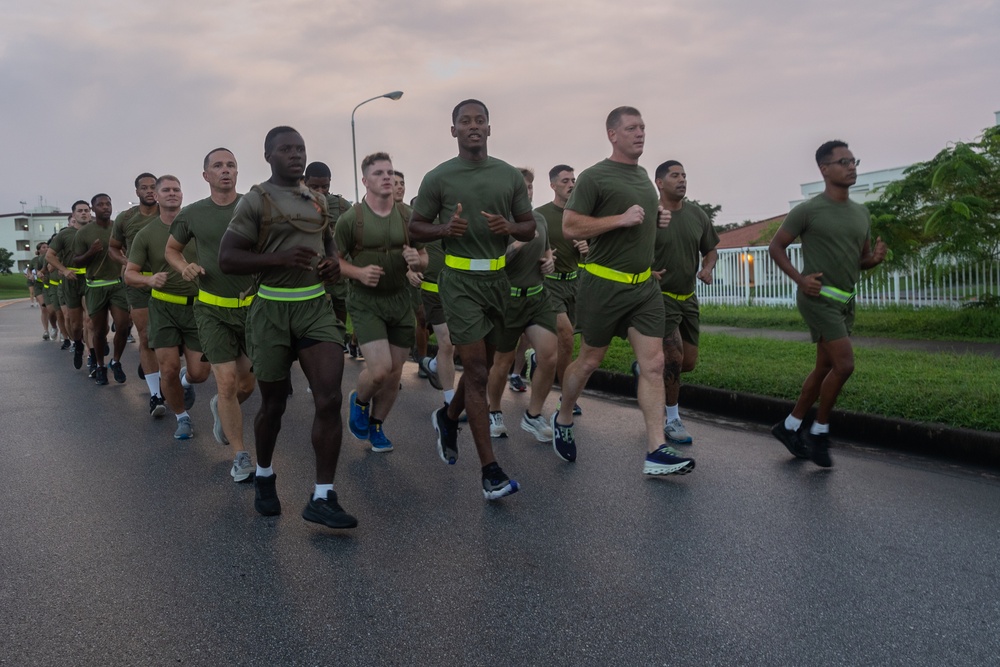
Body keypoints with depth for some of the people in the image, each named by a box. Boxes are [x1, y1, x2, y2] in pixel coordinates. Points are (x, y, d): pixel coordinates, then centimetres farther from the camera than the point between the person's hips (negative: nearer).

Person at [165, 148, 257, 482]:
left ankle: (221, 408, 46)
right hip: (213, 308, -1)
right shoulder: (192, 213, 0)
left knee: (247, 383, 11)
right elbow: (171, 249, 14)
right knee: (227, 381, -8)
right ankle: (241, 457, 7)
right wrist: (184, 267, -7)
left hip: (253, 304, 1)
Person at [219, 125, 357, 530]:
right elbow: (226, 259, -9)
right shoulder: (255, 201, -4)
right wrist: (279, 258, -23)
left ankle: (322, 497, -4)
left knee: (330, 398, -10)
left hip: (316, 307, 4)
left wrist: (334, 262, 4)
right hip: (272, 310, -3)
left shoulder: (318, 201, 12)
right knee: (273, 404, 10)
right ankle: (264, 476, 37)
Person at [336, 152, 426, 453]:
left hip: (400, 301, 4)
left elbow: (424, 256, 9)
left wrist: (416, 260, -14)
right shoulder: (350, 219, -7)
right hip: (365, 302, -4)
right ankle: (359, 401, 18)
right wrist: (359, 272, -20)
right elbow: (334, 259, -1)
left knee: (394, 374, 7)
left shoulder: (408, 215, 2)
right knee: (379, 369, -16)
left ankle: (376, 425, 29)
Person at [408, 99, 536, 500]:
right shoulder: (438, 178, -1)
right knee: (476, 370, -9)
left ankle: (448, 418, 45)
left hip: (497, 278, 5)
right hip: (460, 280, -4)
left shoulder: (510, 176, 7)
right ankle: (490, 471, -6)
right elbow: (415, 227, 5)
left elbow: (530, 229, 10)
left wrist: (508, 226, -12)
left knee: (482, 365, 15)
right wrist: (445, 229, -15)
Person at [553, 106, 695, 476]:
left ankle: (656, 452, -2)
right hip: (605, 283, -6)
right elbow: (570, 227, -15)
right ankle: (563, 419, 33)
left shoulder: (643, 176, 15)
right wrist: (622, 219, -20)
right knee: (589, 361, 7)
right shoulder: (594, 177, -8)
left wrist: (659, 220, 7)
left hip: (644, 285, 6)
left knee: (653, 363, -3)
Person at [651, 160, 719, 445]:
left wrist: (708, 268, -7)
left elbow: (710, 250, 14)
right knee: (674, 358, -11)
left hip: (687, 297, 6)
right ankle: (672, 420, 4)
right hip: (660, 296, -6)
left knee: (688, 363, 8)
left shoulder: (697, 214, 3)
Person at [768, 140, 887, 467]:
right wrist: (800, 279, -16)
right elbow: (776, 247, -3)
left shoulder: (862, 213, 12)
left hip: (845, 300, 7)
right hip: (818, 297, -7)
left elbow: (862, 260, 19)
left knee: (825, 368, 10)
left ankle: (790, 426, 24)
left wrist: (875, 257, -5)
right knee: (844, 364, -15)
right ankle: (819, 432, 2)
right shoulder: (808, 210, -8)